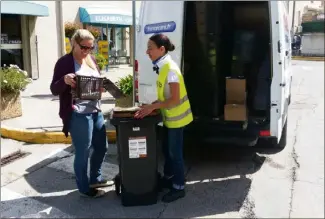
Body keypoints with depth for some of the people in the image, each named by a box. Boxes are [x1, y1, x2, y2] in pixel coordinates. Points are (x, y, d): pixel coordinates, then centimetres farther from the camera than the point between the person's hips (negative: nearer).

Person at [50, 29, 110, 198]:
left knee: (101, 147, 18)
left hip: (96, 111, 8)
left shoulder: (91, 60, 11)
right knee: (82, 153, 4)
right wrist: (64, 80, -29)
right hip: (78, 114, -8)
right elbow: (54, 89, -8)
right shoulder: (64, 62, -9)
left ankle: (95, 179, 39)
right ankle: (84, 189, 22)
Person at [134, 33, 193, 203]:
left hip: (176, 118, -9)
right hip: (169, 117, 9)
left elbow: (174, 99, -25)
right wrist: (152, 106, 1)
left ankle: (178, 188, 18)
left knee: (175, 152, 3)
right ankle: (168, 178, 39)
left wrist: (152, 107, -22)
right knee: (167, 149, 20)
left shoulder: (170, 69, -23)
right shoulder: (163, 68, 5)